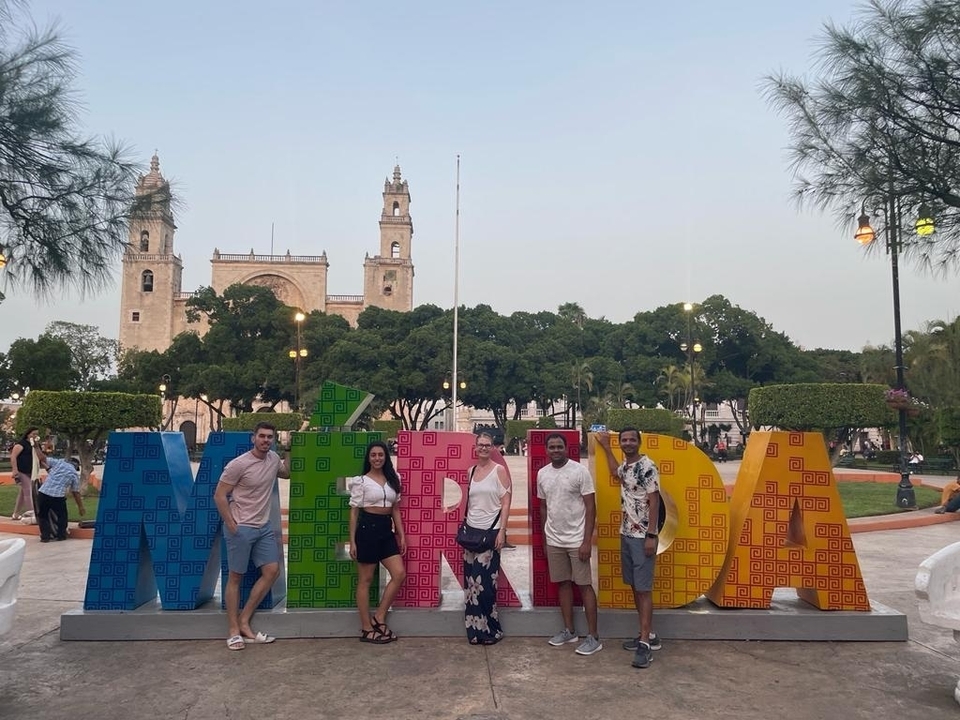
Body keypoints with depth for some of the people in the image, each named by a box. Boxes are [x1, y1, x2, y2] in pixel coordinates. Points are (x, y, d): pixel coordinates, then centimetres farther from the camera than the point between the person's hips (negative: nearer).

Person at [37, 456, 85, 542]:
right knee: (61, 516, 22)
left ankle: (45, 536, 15)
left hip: (43, 493, 1)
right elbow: (76, 493, 14)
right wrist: (81, 507, 22)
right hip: (58, 496, -1)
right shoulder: (74, 474, 11)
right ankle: (61, 535, 23)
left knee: (42, 515, 20)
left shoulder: (58, 462, 13)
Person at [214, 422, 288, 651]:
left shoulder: (274, 458, 3)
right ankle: (234, 630, 13)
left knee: (272, 571, 4)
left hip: (264, 527, 7)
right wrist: (231, 525, -15)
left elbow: (286, 473, 25)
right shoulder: (238, 464, -17)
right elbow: (219, 495, -13)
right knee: (235, 577, 3)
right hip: (241, 528, -7)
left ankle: (244, 621, 14)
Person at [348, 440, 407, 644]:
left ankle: (379, 618, 10)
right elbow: (354, 512, -3)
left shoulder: (393, 480, 11)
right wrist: (352, 541, -7)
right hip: (368, 527, -6)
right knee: (365, 580, 2)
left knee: (400, 574, -2)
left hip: (386, 529, 6)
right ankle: (366, 629, 11)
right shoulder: (361, 481, -3)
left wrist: (401, 535, 9)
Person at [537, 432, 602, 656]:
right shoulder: (542, 474, 5)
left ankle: (593, 637, 7)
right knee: (563, 583, 13)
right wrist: (545, 539, 14)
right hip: (554, 541, 5)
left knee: (584, 585, 0)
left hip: (576, 540, -5)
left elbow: (590, 507, -10)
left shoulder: (580, 471, -10)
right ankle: (569, 631, 24)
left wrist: (587, 541, -15)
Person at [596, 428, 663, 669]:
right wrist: (605, 447, 36)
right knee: (634, 587, 12)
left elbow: (654, 502, -16)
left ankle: (645, 644, -3)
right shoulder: (625, 467, 11)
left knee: (644, 588, -6)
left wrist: (651, 535, -19)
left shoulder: (647, 466, -14)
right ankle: (649, 635, 22)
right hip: (626, 534, 8)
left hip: (642, 537, -8)